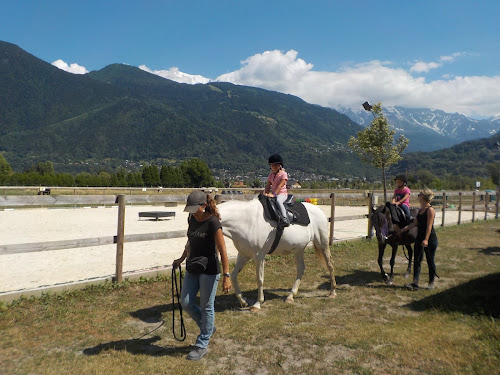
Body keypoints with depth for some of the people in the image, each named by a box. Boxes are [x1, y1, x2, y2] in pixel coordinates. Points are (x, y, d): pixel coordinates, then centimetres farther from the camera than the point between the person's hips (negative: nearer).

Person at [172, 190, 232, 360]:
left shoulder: (213, 222, -19)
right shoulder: (192, 219, 3)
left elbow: (222, 251, -20)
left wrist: (226, 276, -23)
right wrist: (181, 259, 23)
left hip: (209, 271, -7)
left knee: (206, 307, 5)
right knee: (186, 303, 10)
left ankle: (202, 345, 22)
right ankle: (208, 327, 34)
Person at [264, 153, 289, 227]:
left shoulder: (283, 174, -6)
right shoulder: (271, 175, 15)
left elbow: (280, 186, -17)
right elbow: (268, 185, 11)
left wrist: (273, 194, -28)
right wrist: (265, 193, -8)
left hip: (282, 194, -8)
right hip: (273, 193, 8)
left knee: (278, 201, -38)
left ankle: (284, 219, -42)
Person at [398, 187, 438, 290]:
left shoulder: (430, 210, -13)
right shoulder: (420, 210, 11)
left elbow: (429, 226, -19)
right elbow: (414, 224, 16)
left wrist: (426, 239, -25)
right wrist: (403, 229, 14)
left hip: (430, 239, -8)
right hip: (419, 238, 8)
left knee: (430, 261, 6)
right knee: (417, 260, 1)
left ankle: (431, 282, 21)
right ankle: (415, 283, 1)